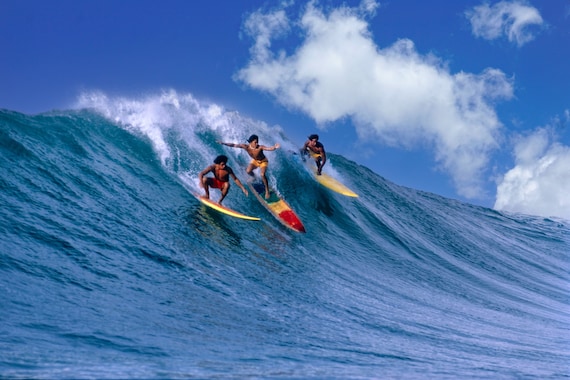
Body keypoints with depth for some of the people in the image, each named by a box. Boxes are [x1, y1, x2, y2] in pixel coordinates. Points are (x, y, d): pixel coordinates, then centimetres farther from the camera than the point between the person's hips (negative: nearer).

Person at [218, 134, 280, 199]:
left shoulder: (260, 147, -35)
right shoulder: (246, 146, -26)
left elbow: (269, 148, -51)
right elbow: (234, 145, -23)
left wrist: (274, 147, -73)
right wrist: (223, 143, -28)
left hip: (263, 161, -4)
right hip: (255, 161, 4)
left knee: (262, 175, -24)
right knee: (248, 171, -18)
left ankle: (267, 191, -6)